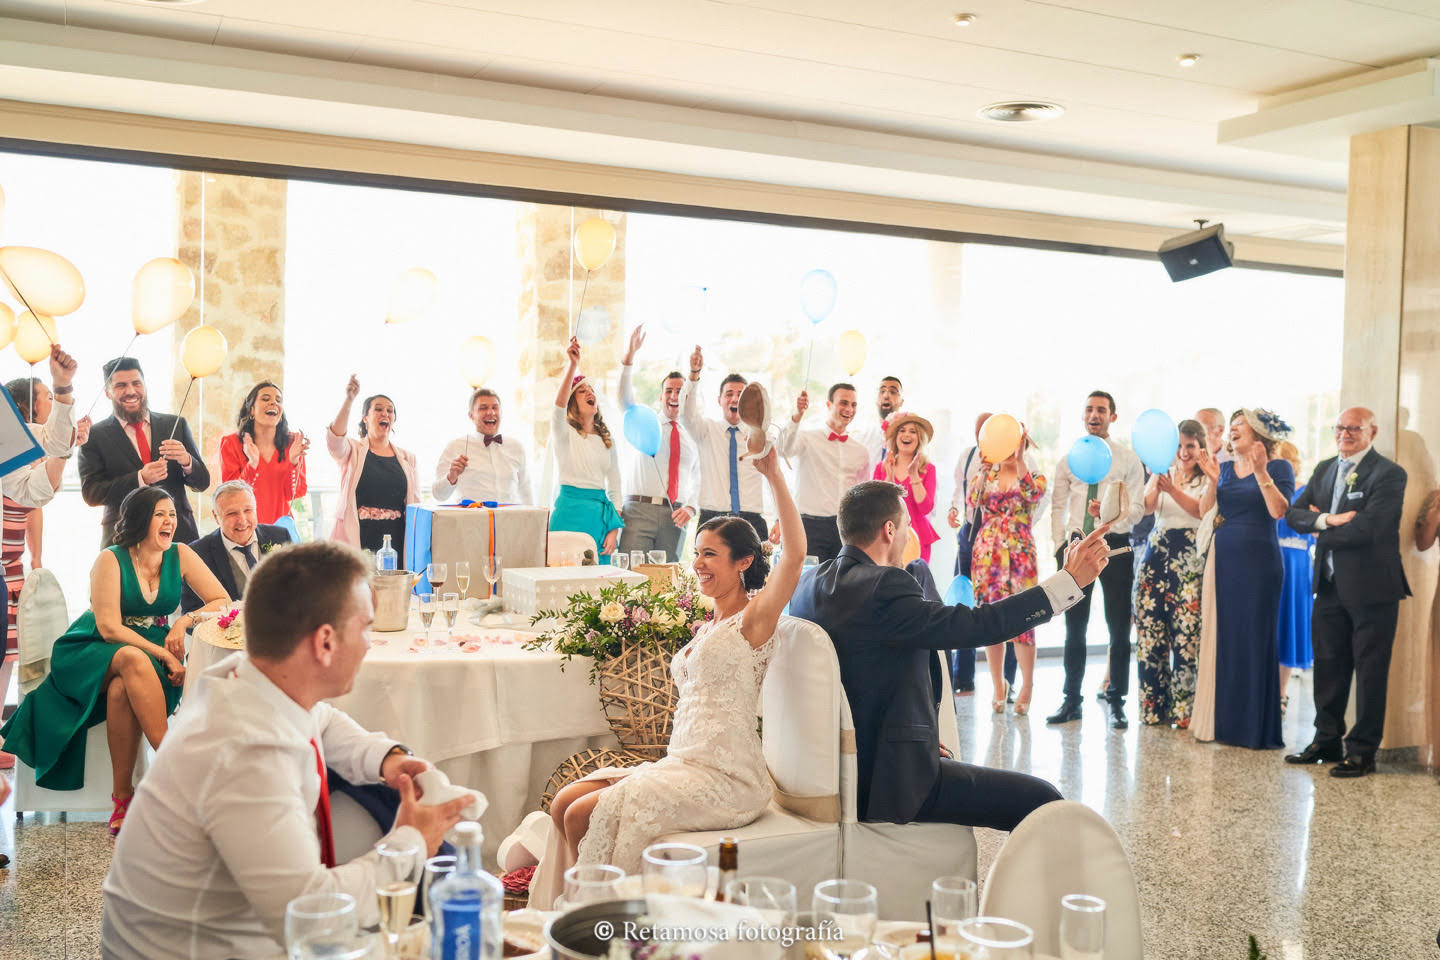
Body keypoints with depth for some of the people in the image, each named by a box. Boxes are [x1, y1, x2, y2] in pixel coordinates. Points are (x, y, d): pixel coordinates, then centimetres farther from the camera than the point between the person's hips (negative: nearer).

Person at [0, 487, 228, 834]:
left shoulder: (180, 555, 0)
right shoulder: (111, 560, -11)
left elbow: (223, 602, 0)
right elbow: (109, 628, -17)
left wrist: (185, 621, -18)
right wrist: (163, 654, -24)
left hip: (153, 655, 2)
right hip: (93, 653, -2)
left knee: (122, 690, -35)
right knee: (133, 659, -39)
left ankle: (123, 797, -30)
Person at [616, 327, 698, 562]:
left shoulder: (691, 437, 18)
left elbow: (696, 482, 18)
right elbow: (625, 395, -6)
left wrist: (689, 508, -3)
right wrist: (630, 355, -20)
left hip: (674, 516, 3)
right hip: (640, 510, -3)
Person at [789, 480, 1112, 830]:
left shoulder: (808, 582, 7)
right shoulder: (883, 586, -21)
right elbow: (974, 625, -23)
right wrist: (1071, 579, -17)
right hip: (884, 782, -10)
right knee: (1042, 800, -7)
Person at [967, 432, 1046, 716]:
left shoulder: (1034, 477, 5)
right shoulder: (986, 475, 10)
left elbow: (1033, 493, -19)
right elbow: (972, 501, -9)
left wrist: (1019, 460, -24)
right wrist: (985, 469, -17)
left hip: (1020, 554, -3)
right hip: (986, 554, 3)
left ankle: (1027, 685, 6)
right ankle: (998, 685, 16)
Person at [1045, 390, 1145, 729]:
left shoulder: (1128, 459, 3)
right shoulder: (1068, 460, 10)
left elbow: (1137, 507, -4)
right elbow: (1058, 507, 10)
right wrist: (1060, 547, 1)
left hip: (1115, 547, -2)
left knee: (1119, 629, 1)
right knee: (1074, 629, 6)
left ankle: (1116, 702, 11)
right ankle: (1071, 701, 14)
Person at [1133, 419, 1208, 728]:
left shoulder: (1208, 480, 4)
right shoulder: (1163, 475, 15)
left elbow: (1201, 510, -14)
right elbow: (1146, 507, -2)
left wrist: (1172, 489, -28)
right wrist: (1155, 481, -21)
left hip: (1190, 560, -4)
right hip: (1157, 555, 4)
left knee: (1187, 635, -9)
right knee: (1151, 631, 0)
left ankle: (1183, 711, -2)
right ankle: (1154, 708, 9)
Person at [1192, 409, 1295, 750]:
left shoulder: (1278, 468, 0)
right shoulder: (1224, 468, 13)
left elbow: (1279, 511, -14)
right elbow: (1204, 511, 5)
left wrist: (1261, 472, -19)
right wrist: (1213, 480, -8)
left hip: (1258, 562, -5)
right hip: (1224, 560, 5)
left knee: (1255, 638, -3)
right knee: (1223, 638, 6)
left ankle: (1255, 726, 4)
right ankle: (1223, 721, 14)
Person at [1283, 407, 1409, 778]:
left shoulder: (1388, 474, -10)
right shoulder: (1324, 469, 12)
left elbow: (1367, 528, -21)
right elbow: (1295, 513, 4)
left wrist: (1321, 534, -7)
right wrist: (1326, 519, -15)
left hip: (1370, 587, -7)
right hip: (1330, 584, 7)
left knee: (1369, 671, 3)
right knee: (1328, 666, 14)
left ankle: (1362, 751, 11)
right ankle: (1327, 740, 27)